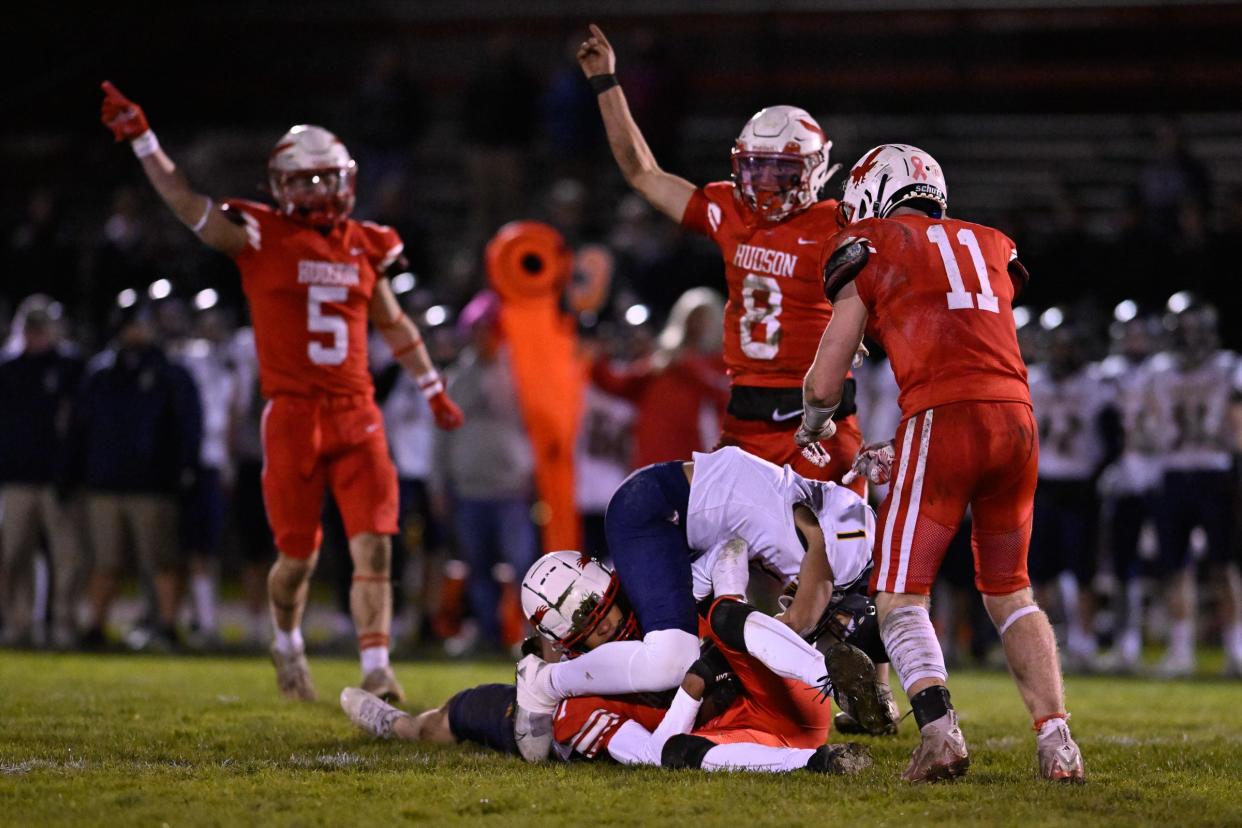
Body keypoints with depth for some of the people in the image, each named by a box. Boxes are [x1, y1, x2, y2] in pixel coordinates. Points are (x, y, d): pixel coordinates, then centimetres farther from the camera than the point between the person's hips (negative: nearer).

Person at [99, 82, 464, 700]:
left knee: (374, 546, -10)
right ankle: (288, 645, 34)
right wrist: (140, 139, -17)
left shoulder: (364, 247, 11)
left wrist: (434, 390, 28)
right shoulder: (259, 237, 0)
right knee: (298, 556, 5)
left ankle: (376, 671, -10)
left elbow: (394, 324, 23)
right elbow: (185, 202, -8)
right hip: (292, 416, -3)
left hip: (356, 416, 3)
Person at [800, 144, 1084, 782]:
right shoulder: (990, 246, 26)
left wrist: (813, 427, 36)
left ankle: (939, 730, -20)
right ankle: (1057, 740, 5)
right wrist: (896, 450, 40)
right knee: (1009, 592, 18)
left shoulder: (868, 251, 12)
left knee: (899, 596, 2)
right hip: (1017, 417, 5)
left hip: (943, 417, -5)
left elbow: (824, 383, 12)